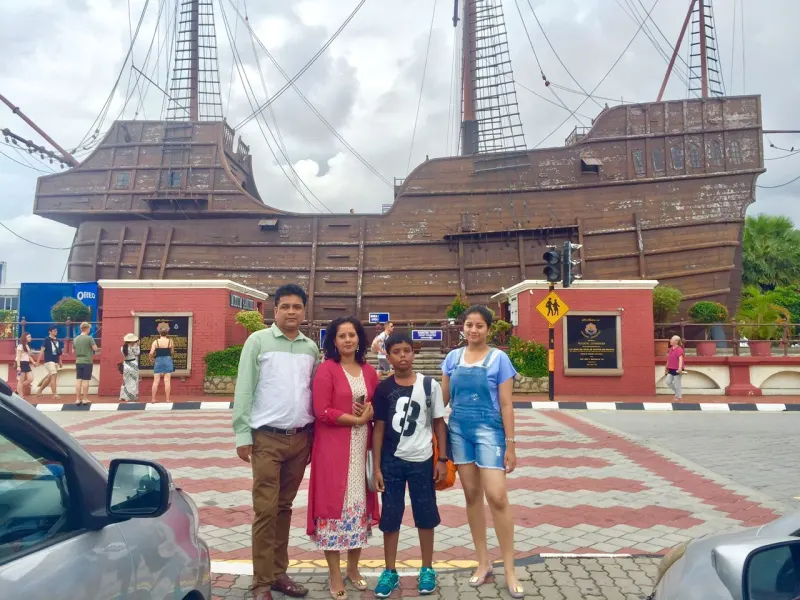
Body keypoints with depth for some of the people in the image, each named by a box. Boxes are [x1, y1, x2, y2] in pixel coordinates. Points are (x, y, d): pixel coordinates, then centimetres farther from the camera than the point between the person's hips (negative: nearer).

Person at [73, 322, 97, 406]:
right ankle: (85, 399, 5)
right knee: (85, 380, 0)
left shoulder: (75, 339, 7)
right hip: (87, 362, -5)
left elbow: (73, 351, 14)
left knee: (78, 380, 7)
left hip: (78, 362, 5)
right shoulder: (89, 338, -11)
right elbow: (95, 349, -11)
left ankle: (78, 399, 10)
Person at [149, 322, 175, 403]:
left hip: (158, 361, 0)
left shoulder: (156, 341, -4)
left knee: (156, 381, 5)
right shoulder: (170, 341, -2)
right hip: (168, 361, 0)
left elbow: (151, 353, -10)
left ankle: (153, 399, 7)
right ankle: (167, 399, 4)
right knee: (167, 381, 2)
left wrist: (152, 359, 9)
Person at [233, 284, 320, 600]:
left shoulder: (311, 347, 8)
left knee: (284, 507, 14)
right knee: (265, 510, 0)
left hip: (301, 438, 4)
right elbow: (244, 390, -6)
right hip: (267, 438, -4)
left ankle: (279, 572, 26)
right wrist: (242, 434, -10)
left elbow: (314, 392, 11)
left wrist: (314, 436, 9)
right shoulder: (258, 341, -4)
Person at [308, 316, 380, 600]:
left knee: (360, 504, 11)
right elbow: (322, 411, -14)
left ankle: (353, 568, 30)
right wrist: (356, 420, -13)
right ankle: (335, 576, 14)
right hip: (333, 447, -5)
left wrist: (371, 413, -9)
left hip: (362, 447, 5)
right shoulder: (326, 369, -7)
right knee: (334, 503, 1)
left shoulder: (369, 371, 9)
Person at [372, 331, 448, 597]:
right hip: (392, 461, 1)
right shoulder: (384, 389, -4)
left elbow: (439, 423, 1)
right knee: (390, 517, 9)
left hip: (422, 460, 0)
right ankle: (390, 572, 25)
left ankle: (427, 569, 29)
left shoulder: (429, 385, -5)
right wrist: (376, 467, -2)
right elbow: (378, 428, 0)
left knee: (425, 515, 11)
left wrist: (442, 459, -2)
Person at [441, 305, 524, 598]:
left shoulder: (499, 358, -5)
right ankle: (483, 562, 24)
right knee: (471, 495, 11)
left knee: (497, 497, -7)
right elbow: (442, 398, 10)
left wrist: (510, 445, -7)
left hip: (489, 431, -4)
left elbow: (506, 405, -5)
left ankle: (510, 570, 8)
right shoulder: (453, 357, 5)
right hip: (459, 431, 4)